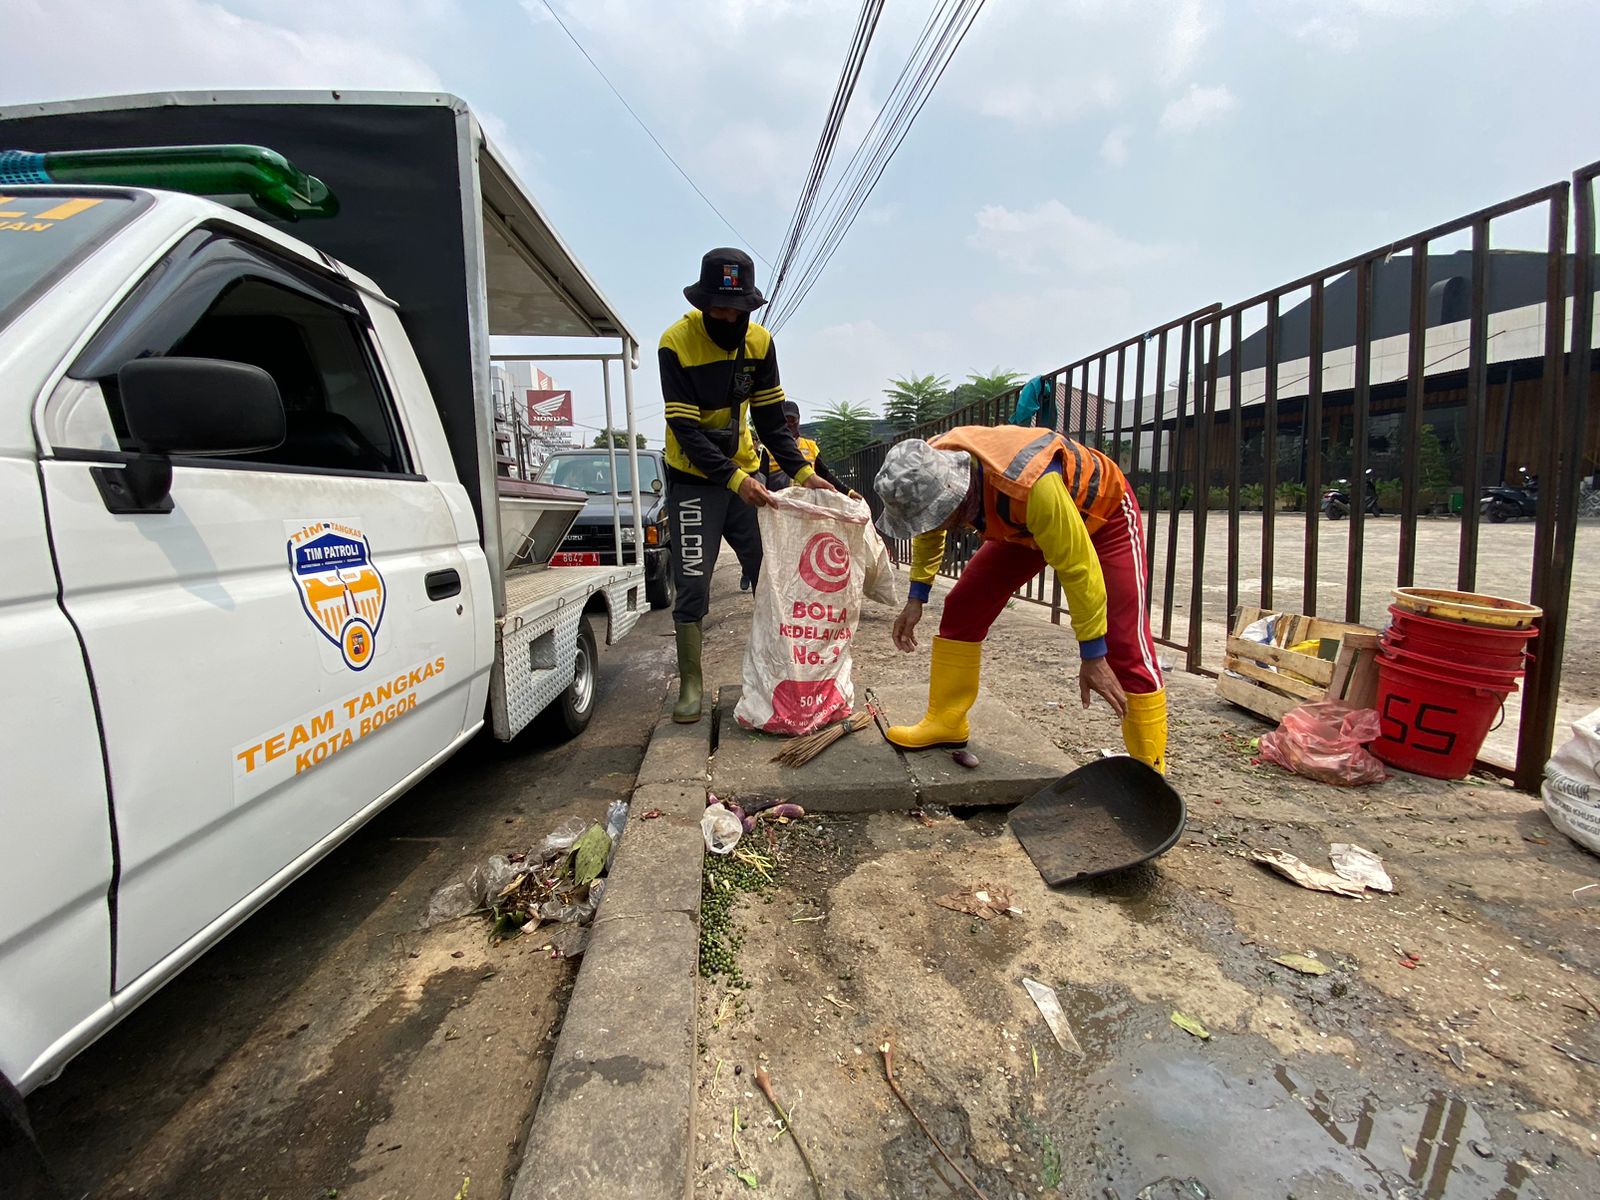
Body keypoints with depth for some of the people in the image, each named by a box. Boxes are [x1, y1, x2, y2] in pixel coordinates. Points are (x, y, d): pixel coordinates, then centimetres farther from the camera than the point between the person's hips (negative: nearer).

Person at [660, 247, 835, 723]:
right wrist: (733, 478, -33)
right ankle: (690, 685, 7)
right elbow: (685, 429, -22)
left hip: (745, 474, 4)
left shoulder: (759, 342, -3)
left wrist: (802, 470, -14)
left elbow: (771, 419, -1)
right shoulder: (676, 343, -17)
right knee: (693, 583, -6)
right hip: (694, 479, -4)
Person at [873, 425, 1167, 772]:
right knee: (962, 607, -2)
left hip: (1104, 512, -6)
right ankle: (945, 723, 11)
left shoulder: (1031, 484, -45)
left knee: (1126, 649, -13)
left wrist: (1093, 655, -26)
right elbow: (929, 534, 0)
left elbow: (1077, 568, -34)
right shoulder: (931, 472, -25)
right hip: (1022, 524, 6)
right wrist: (917, 596, -2)